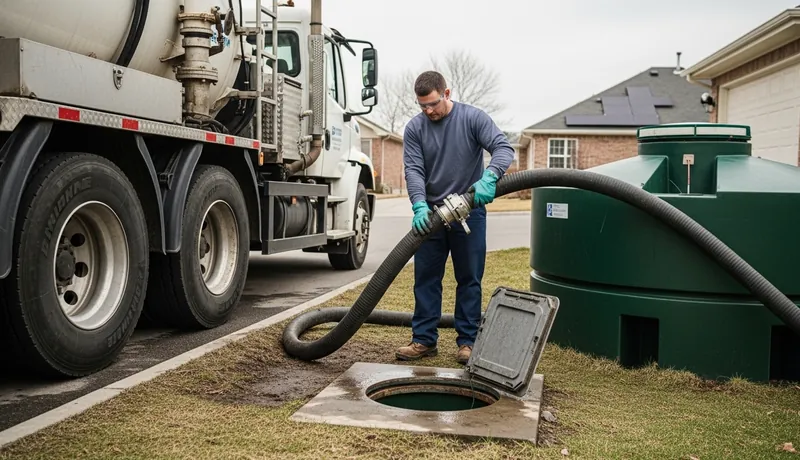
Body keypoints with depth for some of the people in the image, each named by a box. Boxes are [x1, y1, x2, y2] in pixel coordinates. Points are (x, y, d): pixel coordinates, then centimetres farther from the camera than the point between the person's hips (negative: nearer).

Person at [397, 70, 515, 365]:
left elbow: (503, 148, -18)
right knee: (426, 277, 5)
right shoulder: (414, 128, -2)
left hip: (469, 211, -2)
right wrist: (420, 205, -26)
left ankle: (468, 340, 13)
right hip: (431, 212, 3)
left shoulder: (473, 118, -8)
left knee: (469, 278, 4)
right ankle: (424, 339, 14)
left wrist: (489, 178, -38)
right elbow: (413, 170, -9)